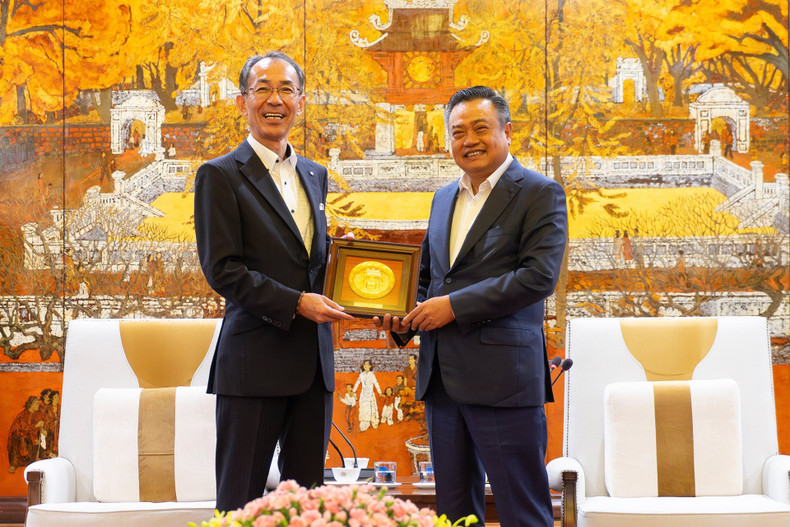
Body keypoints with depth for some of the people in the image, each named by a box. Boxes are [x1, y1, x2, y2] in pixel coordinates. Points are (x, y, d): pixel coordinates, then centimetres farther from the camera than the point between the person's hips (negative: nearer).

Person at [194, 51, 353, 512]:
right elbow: (222, 269, -11)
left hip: (314, 359, 6)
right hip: (256, 358, -6)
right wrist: (295, 302, -17)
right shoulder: (220, 175, -3)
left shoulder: (314, 175, 16)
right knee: (242, 498, 0)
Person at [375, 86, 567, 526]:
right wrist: (405, 317, 7)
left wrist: (455, 305, -16)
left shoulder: (540, 193, -4)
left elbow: (539, 276, -16)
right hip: (443, 376, 7)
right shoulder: (444, 199, 18)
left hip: (503, 377, -7)